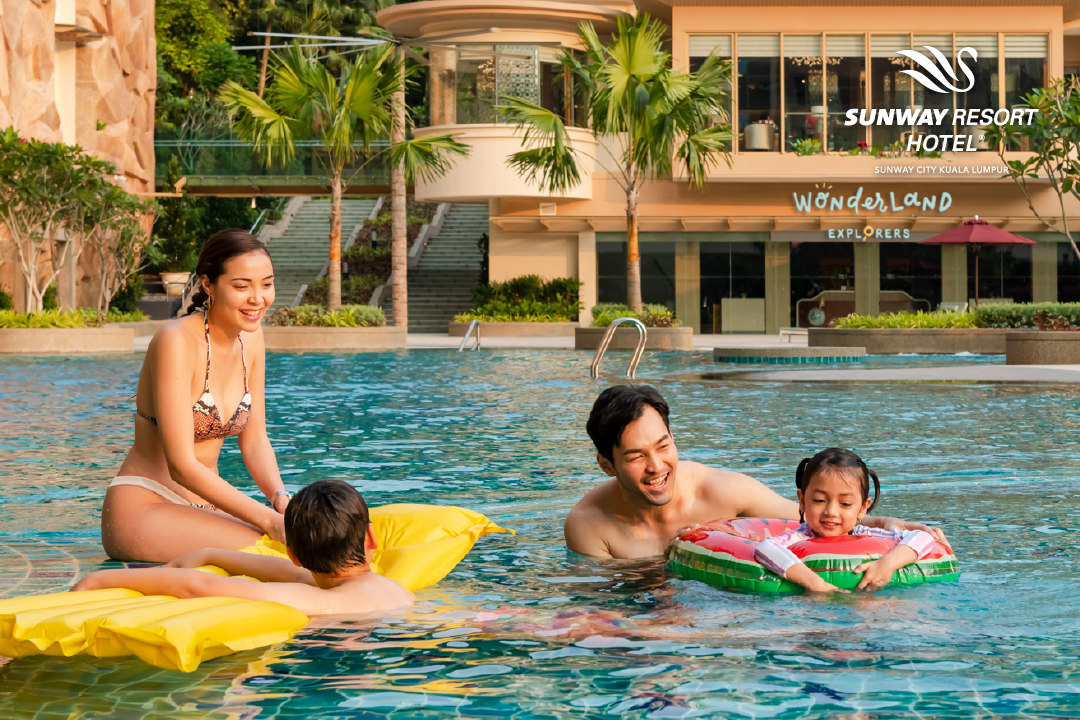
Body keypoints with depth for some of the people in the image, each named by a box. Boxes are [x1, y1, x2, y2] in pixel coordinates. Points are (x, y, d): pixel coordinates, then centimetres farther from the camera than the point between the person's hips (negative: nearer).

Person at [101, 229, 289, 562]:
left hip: (203, 507, 8)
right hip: (143, 507, -8)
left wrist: (280, 498, -13)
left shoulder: (250, 337, 6)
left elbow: (254, 440, 9)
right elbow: (182, 466, -23)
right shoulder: (177, 341, -19)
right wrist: (268, 521, -29)